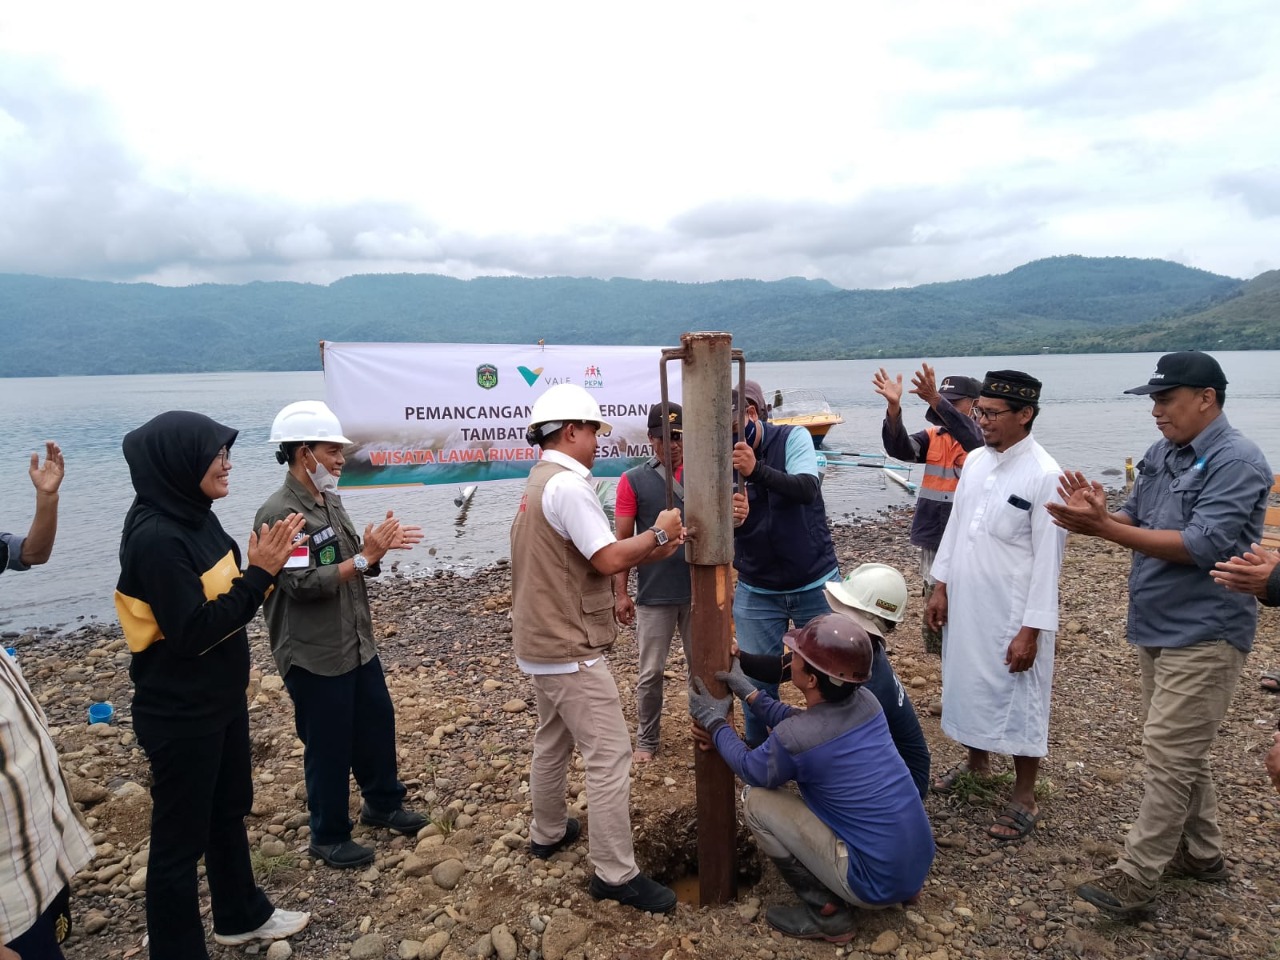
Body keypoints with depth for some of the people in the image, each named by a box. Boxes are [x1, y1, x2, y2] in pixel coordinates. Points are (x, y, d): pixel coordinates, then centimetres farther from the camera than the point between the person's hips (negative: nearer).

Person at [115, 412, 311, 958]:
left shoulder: (195, 517, 2)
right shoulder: (155, 537, -25)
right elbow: (193, 632, -26)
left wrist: (265, 567, -5)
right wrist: (259, 574, -24)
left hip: (221, 701, 9)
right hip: (180, 716, -9)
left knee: (228, 810, 24)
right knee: (180, 836, 8)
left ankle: (241, 916, 43)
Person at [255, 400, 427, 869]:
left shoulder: (330, 501, 7)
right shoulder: (278, 514, -19)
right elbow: (304, 583, -26)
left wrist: (379, 546, -6)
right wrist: (365, 556, -25)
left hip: (357, 645, 8)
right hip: (314, 657, -8)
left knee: (377, 726, 20)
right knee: (329, 747, 7)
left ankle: (383, 804, 41)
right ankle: (329, 837, 27)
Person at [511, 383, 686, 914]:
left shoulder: (540, 482, 13)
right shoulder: (568, 485, -20)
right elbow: (608, 560, -23)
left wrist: (650, 552, 4)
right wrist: (657, 533, -8)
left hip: (541, 642, 11)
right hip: (570, 650, -10)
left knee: (553, 739, 24)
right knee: (610, 754, -3)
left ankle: (549, 832, 40)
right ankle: (615, 873, 5)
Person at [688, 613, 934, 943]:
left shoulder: (792, 738, -22)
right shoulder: (867, 702, -3)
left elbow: (750, 771, 2)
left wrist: (715, 722, 13)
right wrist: (748, 692, 19)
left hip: (879, 882, -7)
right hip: (920, 863, 7)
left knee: (755, 800, -3)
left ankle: (827, 912, 4)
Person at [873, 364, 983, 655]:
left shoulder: (986, 438, -7)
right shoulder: (934, 437, 7)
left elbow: (972, 439, -32)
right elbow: (899, 448, -11)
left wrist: (936, 401, -46)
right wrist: (894, 407, -29)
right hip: (934, 544, 6)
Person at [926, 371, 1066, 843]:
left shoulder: (1044, 475, -17)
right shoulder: (975, 460, 3)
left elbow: (1048, 558, -17)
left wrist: (1031, 629, -17)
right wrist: (941, 587, 9)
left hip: (1012, 613, -7)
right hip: (965, 604, 7)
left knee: (1019, 700, 7)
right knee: (969, 684, 20)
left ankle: (1024, 797, 23)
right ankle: (976, 762, 42)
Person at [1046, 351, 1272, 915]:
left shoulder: (1237, 462, -17)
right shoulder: (1161, 454, 7)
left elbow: (1201, 546, -26)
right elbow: (1137, 519, 11)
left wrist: (1103, 528, -29)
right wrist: (1099, 515, -12)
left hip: (1203, 635, -8)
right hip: (1156, 627, 9)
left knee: (1169, 755, -4)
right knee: (1182, 750, 18)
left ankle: (1136, 877, 4)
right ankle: (1202, 853, 34)